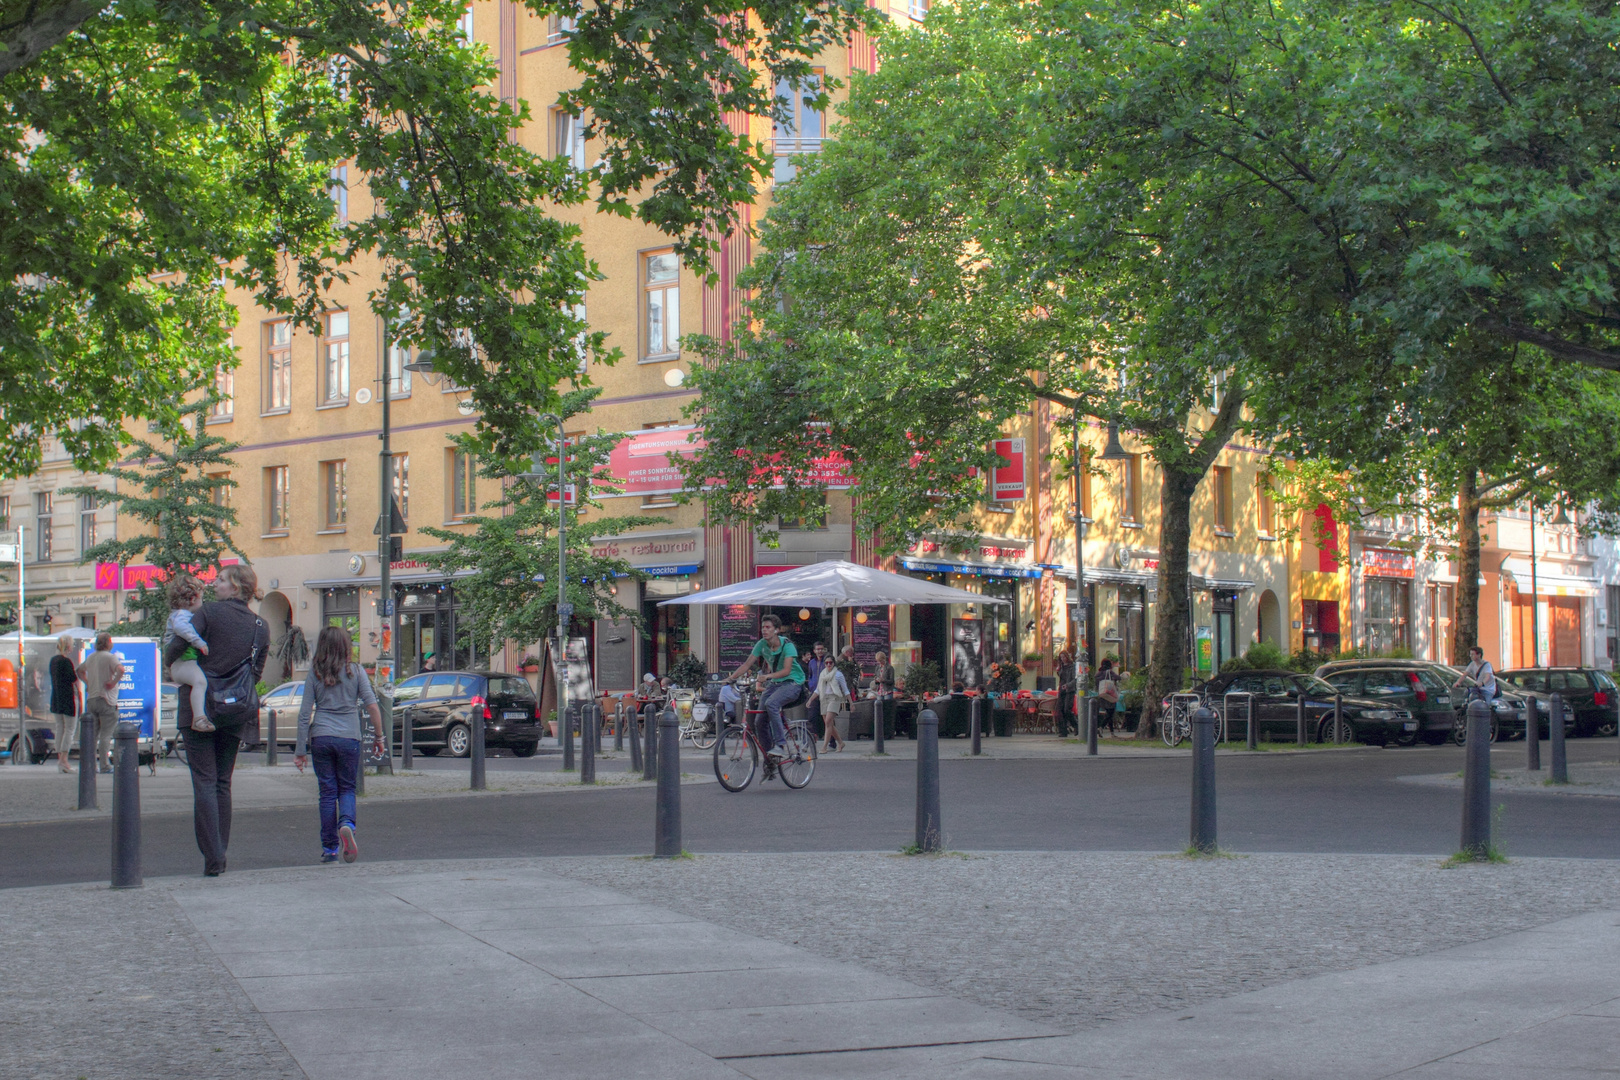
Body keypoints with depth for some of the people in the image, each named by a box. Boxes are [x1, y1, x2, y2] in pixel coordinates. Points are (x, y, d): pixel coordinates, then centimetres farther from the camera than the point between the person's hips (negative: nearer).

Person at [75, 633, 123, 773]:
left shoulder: (90, 657, 13)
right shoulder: (110, 657, -11)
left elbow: (79, 671, 29)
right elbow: (121, 669, -29)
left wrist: (88, 682, 18)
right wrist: (114, 682, -17)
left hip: (91, 699, 7)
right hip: (106, 699, -7)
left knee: (93, 733, 14)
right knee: (106, 734, -4)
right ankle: (105, 765, -5)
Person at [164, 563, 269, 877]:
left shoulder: (209, 612, -6)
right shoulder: (261, 627, 8)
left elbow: (175, 648, -11)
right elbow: (257, 674, 11)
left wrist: (170, 663, 10)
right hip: (236, 712, 4)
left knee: (204, 782, -3)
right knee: (223, 783, 14)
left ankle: (212, 858, -9)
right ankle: (221, 855, 14)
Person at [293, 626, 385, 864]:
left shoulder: (314, 673, 3)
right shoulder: (355, 671, 1)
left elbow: (304, 714, 1)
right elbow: (372, 706, -5)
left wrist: (300, 749, 5)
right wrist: (378, 736, 5)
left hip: (321, 737, 0)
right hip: (348, 737, 0)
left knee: (327, 791, 7)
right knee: (347, 788, 12)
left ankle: (329, 848, 9)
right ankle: (346, 824, -18)